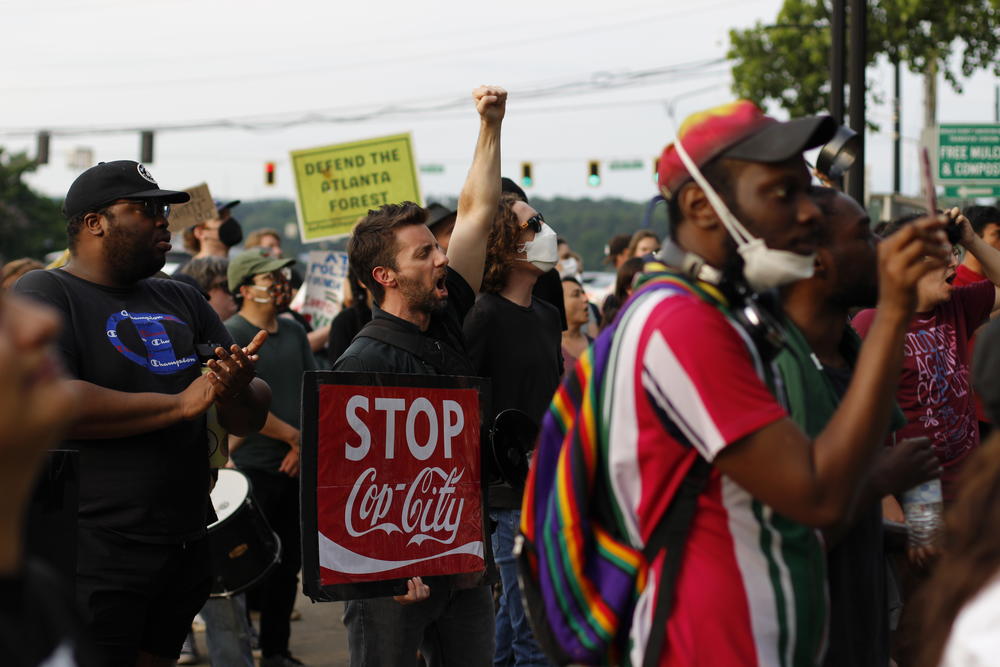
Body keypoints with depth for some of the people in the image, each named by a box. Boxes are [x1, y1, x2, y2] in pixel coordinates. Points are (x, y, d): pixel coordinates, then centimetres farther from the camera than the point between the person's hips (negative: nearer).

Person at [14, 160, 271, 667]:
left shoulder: (183, 301, 15)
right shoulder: (44, 295, -6)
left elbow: (251, 419, 14)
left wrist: (237, 391, -12)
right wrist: (181, 403, -17)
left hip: (186, 552, 7)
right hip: (92, 562, -7)